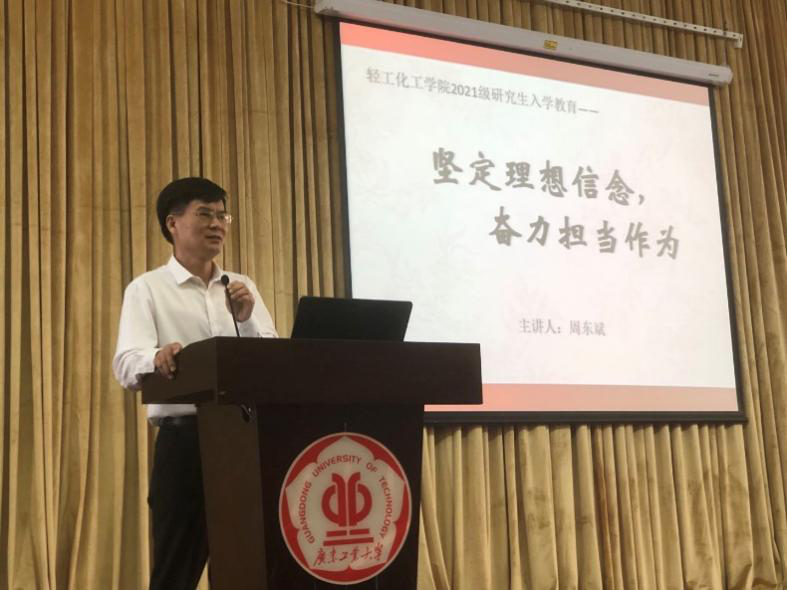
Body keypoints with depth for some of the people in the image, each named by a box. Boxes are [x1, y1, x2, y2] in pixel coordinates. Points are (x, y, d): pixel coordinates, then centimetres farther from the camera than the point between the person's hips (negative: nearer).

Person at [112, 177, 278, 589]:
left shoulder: (243, 287, 16)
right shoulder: (147, 288, 3)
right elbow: (128, 365, -13)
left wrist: (247, 320, -11)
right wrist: (156, 359, -35)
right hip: (185, 439, -4)